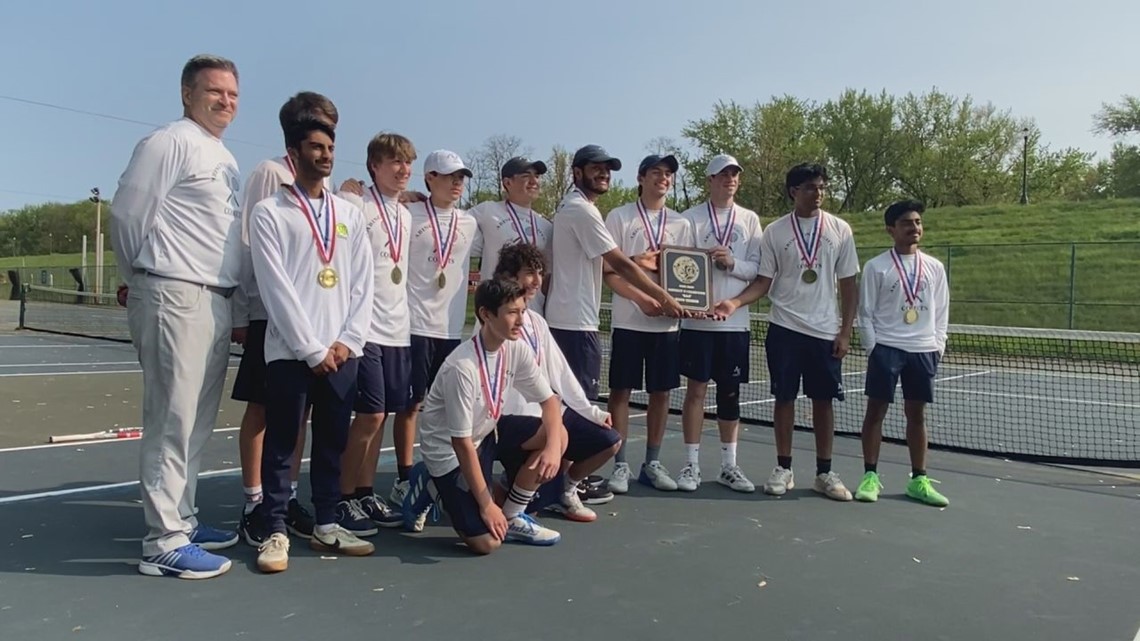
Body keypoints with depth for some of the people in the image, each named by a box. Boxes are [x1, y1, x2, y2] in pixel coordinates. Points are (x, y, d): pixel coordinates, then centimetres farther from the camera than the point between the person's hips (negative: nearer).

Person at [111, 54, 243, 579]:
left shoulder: (224, 158, 20)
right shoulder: (170, 143, -6)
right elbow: (127, 212, -8)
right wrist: (142, 278, 4)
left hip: (216, 300, 9)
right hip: (176, 297, -9)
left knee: (199, 419, 13)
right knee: (172, 419, -7)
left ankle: (181, 519, 24)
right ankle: (163, 542, -1)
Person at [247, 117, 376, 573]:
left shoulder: (350, 214, 13)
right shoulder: (269, 213, 0)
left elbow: (363, 283, 9)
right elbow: (275, 287, -7)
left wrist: (347, 341, -3)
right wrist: (312, 349, -11)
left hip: (342, 350, 4)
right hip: (291, 350, -4)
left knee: (333, 442, 10)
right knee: (281, 443, 3)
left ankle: (326, 526, 22)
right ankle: (276, 532, 13)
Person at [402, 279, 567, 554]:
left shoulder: (517, 350, -11)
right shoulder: (462, 366, -31)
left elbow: (549, 399, -3)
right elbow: (462, 442, -26)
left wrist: (553, 447, -23)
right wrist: (487, 504, -22)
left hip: (488, 432, 7)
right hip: (450, 450, -7)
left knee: (557, 436, -13)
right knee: (487, 542, -15)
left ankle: (512, 518, 3)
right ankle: (432, 486, 11)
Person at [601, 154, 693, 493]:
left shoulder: (681, 224, 11)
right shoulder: (619, 217, 0)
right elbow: (608, 271, -5)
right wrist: (641, 299, -17)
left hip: (668, 321, 4)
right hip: (629, 320, -3)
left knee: (661, 392, 7)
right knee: (621, 390, 0)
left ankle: (652, 463, 19)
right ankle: (620, 465, 10)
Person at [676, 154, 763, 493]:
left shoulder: (750, 219, 9)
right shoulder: (691, 217, 2)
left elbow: (757, 269, 4)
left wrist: (732, 263, -14)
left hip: (735, 321, 3)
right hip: (698, 320, -2)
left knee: (730, 392, 9)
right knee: (696, 389, 1)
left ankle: (728, 465, 18)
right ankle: (691, 464, 10)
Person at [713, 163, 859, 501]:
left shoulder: (840, 230, 3)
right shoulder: (775, 231, 1)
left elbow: (848, 285, 4)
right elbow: (764, 281, 2)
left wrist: (846, 331, -2)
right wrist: (736, 301, -16)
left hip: (825, 331, 1)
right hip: (784, 329, 0)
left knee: (824, 399, 5)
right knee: (784, 397, 4)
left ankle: (825, 473, 16)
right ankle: (783, 469, 15)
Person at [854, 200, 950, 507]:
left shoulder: (935, 267, 9)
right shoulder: (876, 267, -2)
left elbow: (941, 312, 12)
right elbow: (865, 313, -2)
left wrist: (937, 346, 4)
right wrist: (873, 347, -7)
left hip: (923, 350, 3)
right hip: (886, 347, -3)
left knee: (917, 414, 9)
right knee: (875, 411, 0)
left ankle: (918, 480, 17)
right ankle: (870, 476, 8)